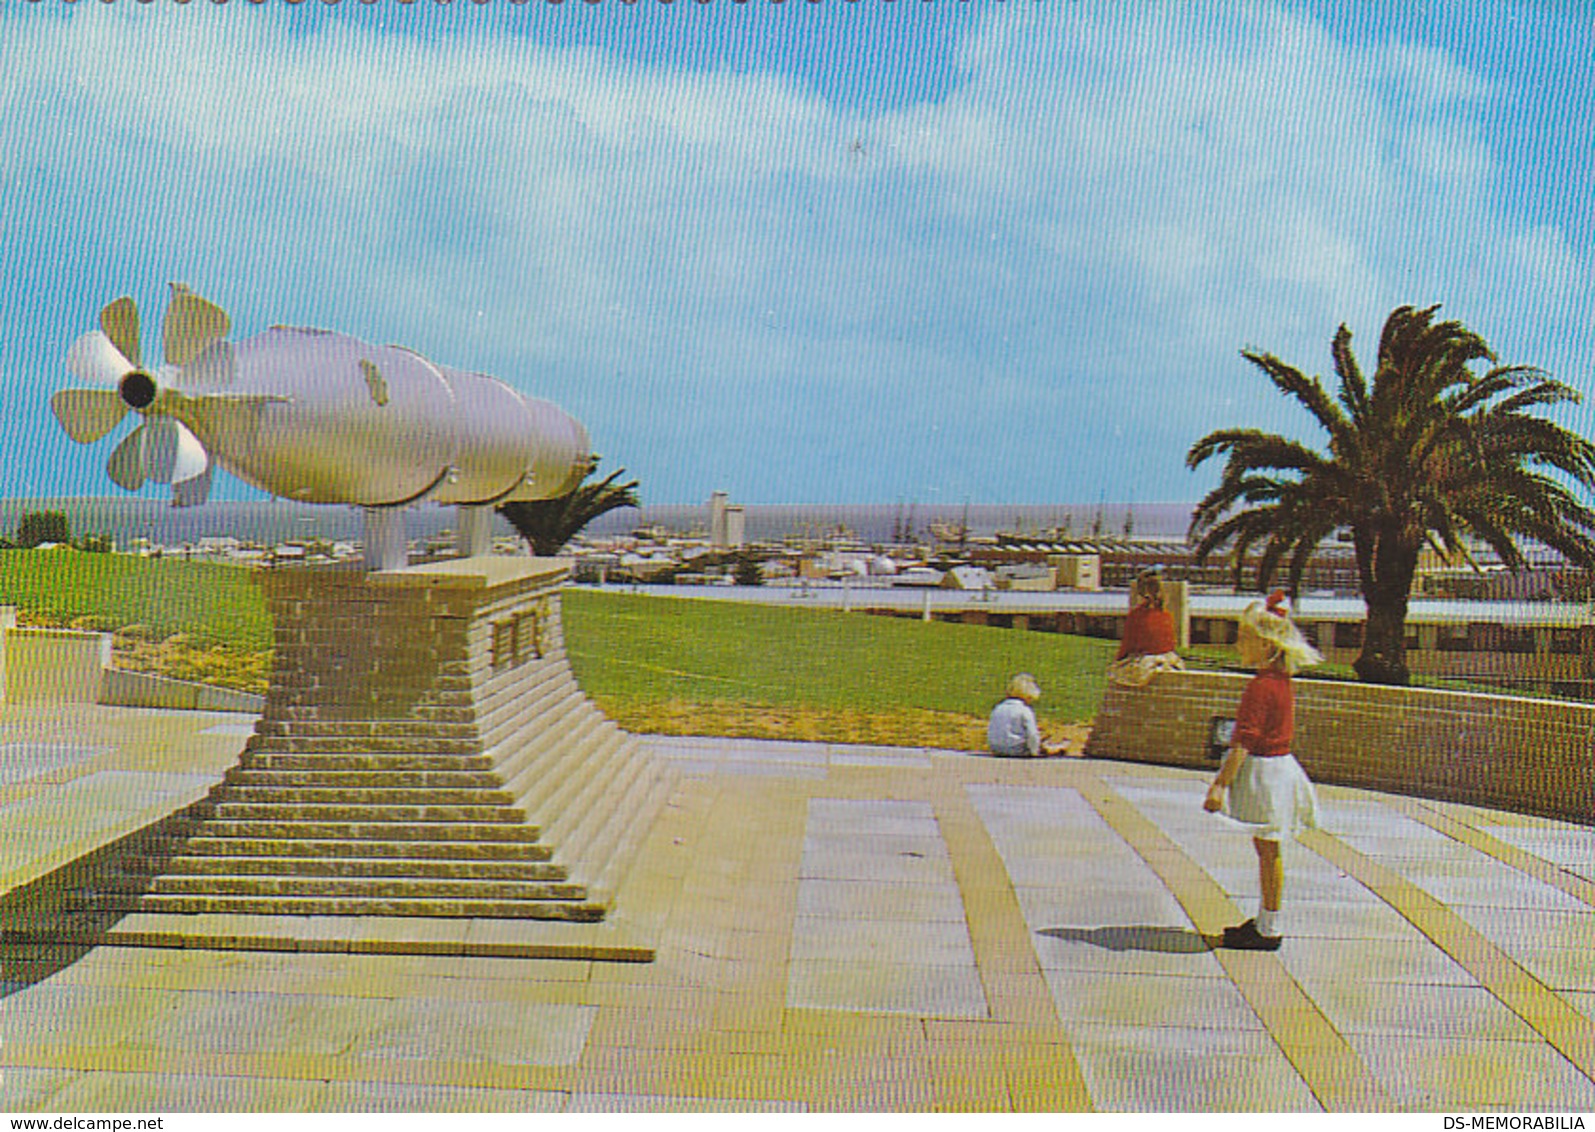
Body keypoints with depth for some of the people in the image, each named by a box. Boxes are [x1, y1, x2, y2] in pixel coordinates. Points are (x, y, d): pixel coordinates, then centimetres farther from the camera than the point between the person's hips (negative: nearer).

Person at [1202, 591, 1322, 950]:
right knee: (1267, 849, 17)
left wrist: (1220, 784, -23)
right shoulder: (1282, 681, 9)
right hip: (1277, 764, 9)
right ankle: (1266, 920, 27)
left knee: (1268, 850, -1)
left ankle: (1270, 930, 7)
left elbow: (1243, 741, -24)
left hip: (1263, 770, -9)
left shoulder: (1260, 687, -21)